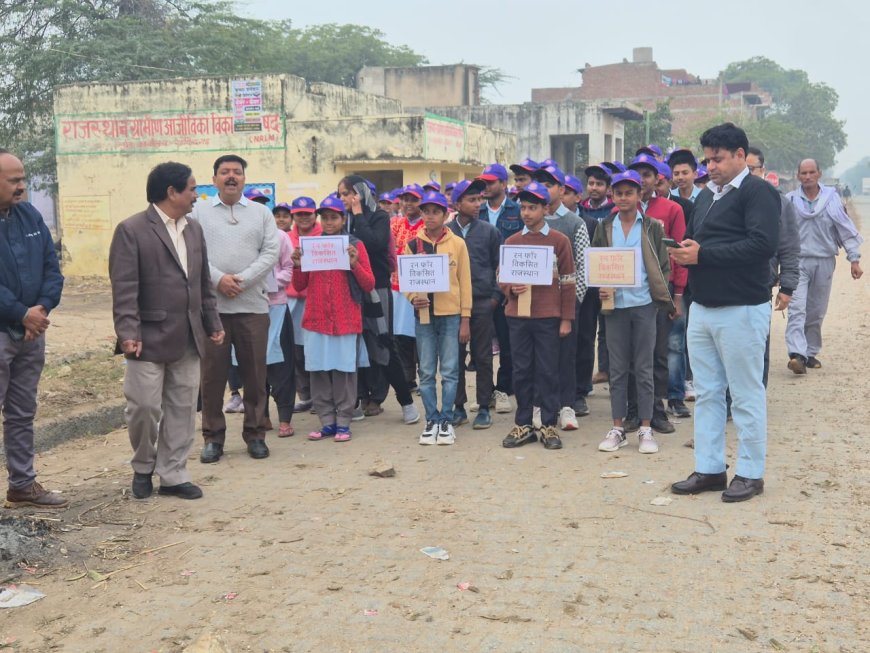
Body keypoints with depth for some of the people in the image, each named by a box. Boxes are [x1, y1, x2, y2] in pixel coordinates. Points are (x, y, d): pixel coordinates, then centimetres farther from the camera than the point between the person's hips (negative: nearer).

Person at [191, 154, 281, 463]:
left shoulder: (261, 213, 10)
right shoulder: (199, 212, 8)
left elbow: (271, 252, 1)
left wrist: (243, 280, -11)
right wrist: (218, 279, -15)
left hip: (252, 304, 1)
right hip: (210, 305, -1)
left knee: (255, 373, 5)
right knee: (212, 374, 3)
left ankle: (255, 434, 17)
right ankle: (213, 437, 14)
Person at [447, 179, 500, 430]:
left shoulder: (489, 231, 4)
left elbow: (499, 266, 5)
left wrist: (496, 296, -2)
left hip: (482, 303, -1)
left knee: (483, 357, 4)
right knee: (455, 357, 6)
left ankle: (484, 409, 11)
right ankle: (459, 407, 16)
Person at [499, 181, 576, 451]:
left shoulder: (560, 241, 1)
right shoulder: (511, 242, 9)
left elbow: (567, 282, 1)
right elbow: (501, 278, 14)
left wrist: (566, 319, -3)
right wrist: (511, 289, -9)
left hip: (548, 317, -3)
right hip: (518, 316, 3)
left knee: (548, 371, 2)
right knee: (521, 371, 7)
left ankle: (549, 426, 10)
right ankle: (523, 425, 15)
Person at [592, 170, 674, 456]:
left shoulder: (652, 227, 4)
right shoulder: (605, 228, 9)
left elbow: (664, 266, 4)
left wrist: (660, 295, -10)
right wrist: (602, 287, -9)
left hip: (644, 303, -2)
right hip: (615, 304, 2)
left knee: (644, 367, 3)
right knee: (617, 368, 6)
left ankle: (645, 429, 10)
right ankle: (618, 428, 13)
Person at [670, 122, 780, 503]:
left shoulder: (758, 192, -9)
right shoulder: (707, 195, 17)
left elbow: (763, 244, -22)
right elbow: (693, 238, 22)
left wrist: (703, 255, -21)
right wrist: (683, 251, -3)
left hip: (741, 310, -8)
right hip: (702, 308, 8)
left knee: (746, 396, 1)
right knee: (707, 393, 11)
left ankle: (751, 474, 12)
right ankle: (709, 470, 20)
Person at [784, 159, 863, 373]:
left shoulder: (831, 198, 2)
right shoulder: (790, 201, 0)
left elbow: (845, 229, 2)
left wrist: (854, 259, -3)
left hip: (824, 263, 2)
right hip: (798, 262, -2)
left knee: (816, 312, 10)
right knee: (797, 309, -15)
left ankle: (810, 353, 21)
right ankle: (796, 354, -24)